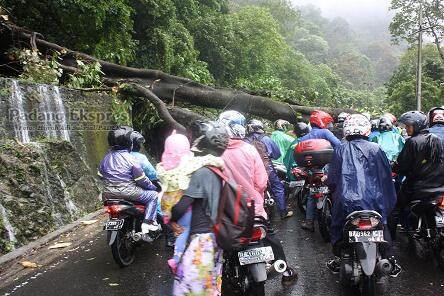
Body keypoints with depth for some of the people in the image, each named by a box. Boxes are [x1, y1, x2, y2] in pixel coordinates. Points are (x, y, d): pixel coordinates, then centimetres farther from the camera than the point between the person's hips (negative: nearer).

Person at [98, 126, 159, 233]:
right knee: (153, 195, 7)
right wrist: (153, 187, 6)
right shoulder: (130, 159, -14)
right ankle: (148, 223, -4)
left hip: (108, 194, 7)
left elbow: (100, 175, 14)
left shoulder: (106, 157, 4)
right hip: (128, 193, -7)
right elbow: (141, 180, -10)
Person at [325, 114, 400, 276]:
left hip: (346, 201, 0)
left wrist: (336, 191, 22)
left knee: (337, 227, 21)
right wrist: (389, 200, 17)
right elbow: (386, 174, 3)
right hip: (373, 201, 0)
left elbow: (331, 179, 2)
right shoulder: (375, 149, -2)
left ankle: (338, 260, 27)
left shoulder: (340, 150, -1)